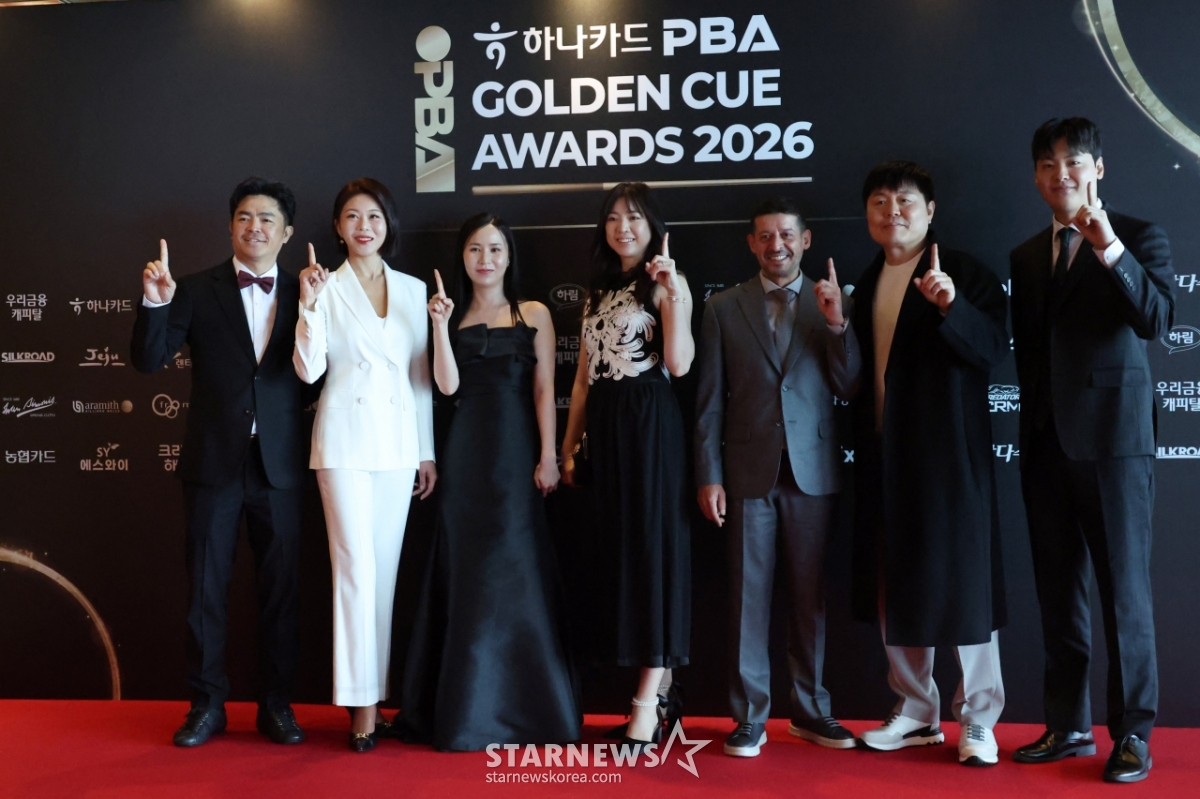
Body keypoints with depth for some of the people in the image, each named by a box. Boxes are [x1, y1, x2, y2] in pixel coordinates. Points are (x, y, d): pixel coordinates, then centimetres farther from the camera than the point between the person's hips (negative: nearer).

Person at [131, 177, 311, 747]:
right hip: (214, 463, -1)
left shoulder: (302, 295, 5)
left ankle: (276, 704, 21)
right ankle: (207, 705, 20)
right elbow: (148, 360, -5)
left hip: (279, 465, 1)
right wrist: (156, 302, -21)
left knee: (280, 588, 8)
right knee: (206, 588, 7)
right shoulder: (198, 291, 2)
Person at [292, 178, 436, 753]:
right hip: (345, 438, -3)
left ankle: (375, 693, 17)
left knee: (385, 569, 7)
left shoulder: (413, 290, 11)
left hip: (399, 440, 3)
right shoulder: (325, 288, 2)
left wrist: (428, 451, 10)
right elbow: (309, 370, -6)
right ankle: (362, 703, 0)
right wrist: (308, 306, -18)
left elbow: (422, 375, 12)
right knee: (356, 566, -7)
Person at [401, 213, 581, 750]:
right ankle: (469, 706, 17)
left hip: (515, 452, -2)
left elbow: (544, 390, -1)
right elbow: (448, 386, -3)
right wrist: (441, 325, -12)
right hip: (465, 453, 2)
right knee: (467, 574, 6)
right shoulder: (455, 318, 10)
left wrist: (548, 456, -8)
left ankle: (522, 707, 13)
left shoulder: (534, 315, 5)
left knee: (513, 571, 0)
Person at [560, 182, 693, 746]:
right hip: (604, 429, 7)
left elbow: (679, 364, -17)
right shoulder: (599, 292, 17)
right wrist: (569, 444, 12)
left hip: (650, 425, -7)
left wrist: (674, 293, -22)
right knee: (616, 547, 7)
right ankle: (661, 687, 17)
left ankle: (648, 700, -1)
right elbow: (584, 375, 16)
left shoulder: (666, 284, -2)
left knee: (652, 545, -5)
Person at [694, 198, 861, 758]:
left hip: (813, 470, 1)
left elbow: (848, 390, 0)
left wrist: (837, 324, -12)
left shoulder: (832, 304, 6)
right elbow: (709, 400, 3)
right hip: (749, 471, -1)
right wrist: (708, 475, -2)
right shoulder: (724, 307, 5)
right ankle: (750, 717, 12)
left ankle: (810, 710, 21)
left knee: (810, 595, 9)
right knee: (749, 593, 3)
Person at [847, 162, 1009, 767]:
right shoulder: (868, 283, 15)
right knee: (894, 587, 11)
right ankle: (916, 714, 24)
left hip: (948, 455, -6)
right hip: (884, 457, 7)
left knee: (962, 585, -1)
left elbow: (992, 348, -18)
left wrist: (951, 305, -33)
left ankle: (977, 722, 12)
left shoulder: (964, 273, -5)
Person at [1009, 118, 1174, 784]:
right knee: (1057, 588, 10)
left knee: (1124, 591, 0)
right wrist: (1032, 427, 13)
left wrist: (1110, 249, -25)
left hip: (1113, 437, -5)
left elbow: (1157, 319, -17)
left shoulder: (1138, 238, -1)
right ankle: (1068, 726, 21)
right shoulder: (1027, 256, 15)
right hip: (1047, 442, 6)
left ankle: (1133, 733, 10)